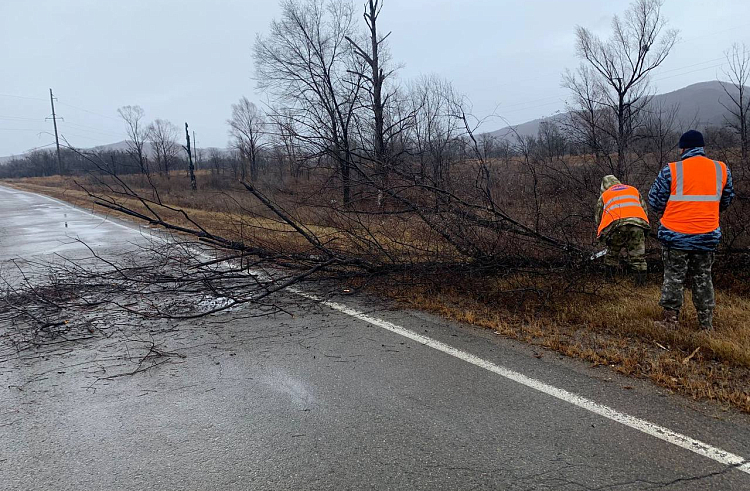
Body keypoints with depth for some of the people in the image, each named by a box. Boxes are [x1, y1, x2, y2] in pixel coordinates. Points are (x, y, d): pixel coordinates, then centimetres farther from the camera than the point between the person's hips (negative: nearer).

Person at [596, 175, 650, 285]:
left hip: (616, 225, -1)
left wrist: (604, 236, 37)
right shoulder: (633, 190, 32)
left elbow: (599, 218, 26)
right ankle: (641, 280, 2)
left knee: (612, 254, 16)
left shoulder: (604, 196, 26)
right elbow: (644, 209, 28)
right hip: (637, 222, 1)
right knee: (638, 256, 7)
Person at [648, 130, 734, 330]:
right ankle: (706, 322, 22)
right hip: (708, 237, 4)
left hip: (675, 236, -3)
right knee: (703, 278, 15)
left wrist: (666, 214, 13)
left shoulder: (671, 171, -13)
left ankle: (671, 320, 13)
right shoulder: (722, 170, 0)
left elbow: (655, 201, -7)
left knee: (673, 278, 8)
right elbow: (725, 201, 13)